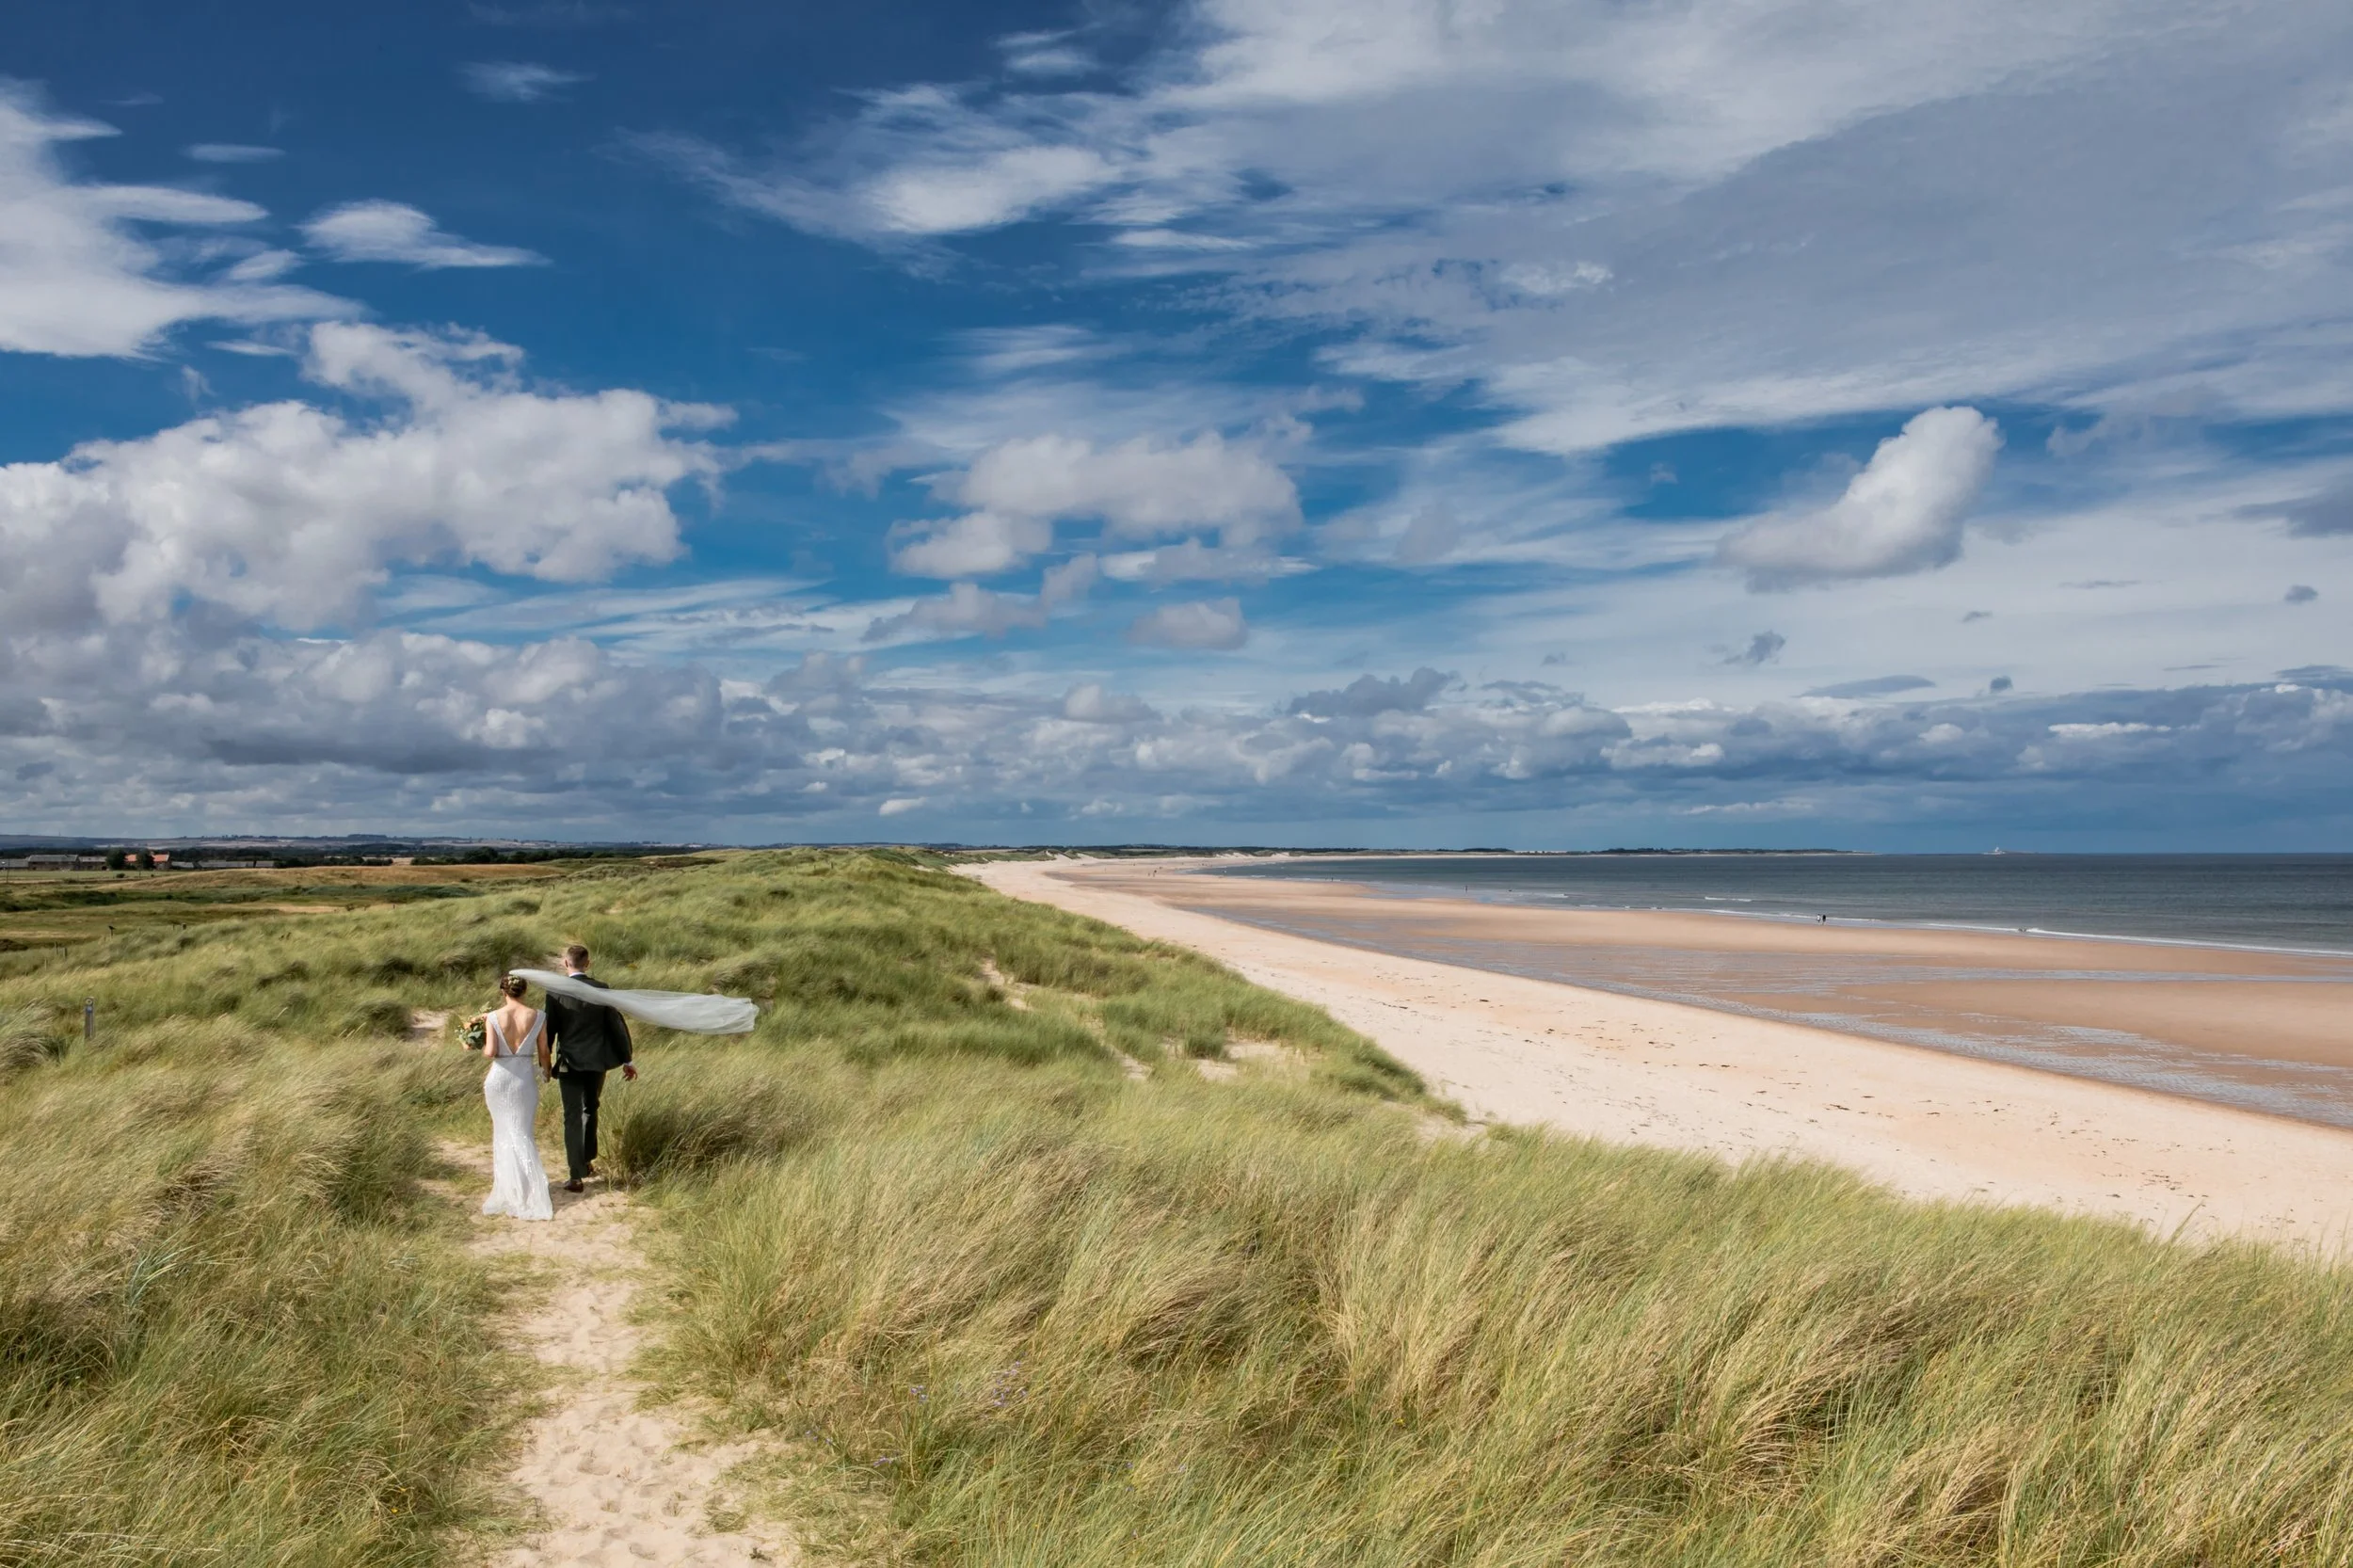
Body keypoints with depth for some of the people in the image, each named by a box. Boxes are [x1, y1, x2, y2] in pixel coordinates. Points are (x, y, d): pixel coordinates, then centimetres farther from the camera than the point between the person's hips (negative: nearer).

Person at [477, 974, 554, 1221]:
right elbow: (543, 1051, 1)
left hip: (500, 1077, -1)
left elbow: (490, 1052, -14)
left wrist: (482, 1045, 8)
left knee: (505, 1132, 14)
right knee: (523, 1133, 9)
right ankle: (528, 1190, 7)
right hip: (526, 1078, 1)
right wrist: (545, 1070, 19)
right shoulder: (537, 1016, -5)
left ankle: (510, 1189, 18)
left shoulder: (493, 1017, -9)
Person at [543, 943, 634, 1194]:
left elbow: (549, 1030, -5)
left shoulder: (555, 992, -10)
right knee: (590, 1110, 22)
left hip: (569, 1062, -2)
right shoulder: (602, 990, -6)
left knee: (572, 1117, 1)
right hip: (597, 1061, 2)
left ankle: (576, 1175, -3)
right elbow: (616, 1026, -2)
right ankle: (587, 1161, 33)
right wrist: (627, 1060, 6)